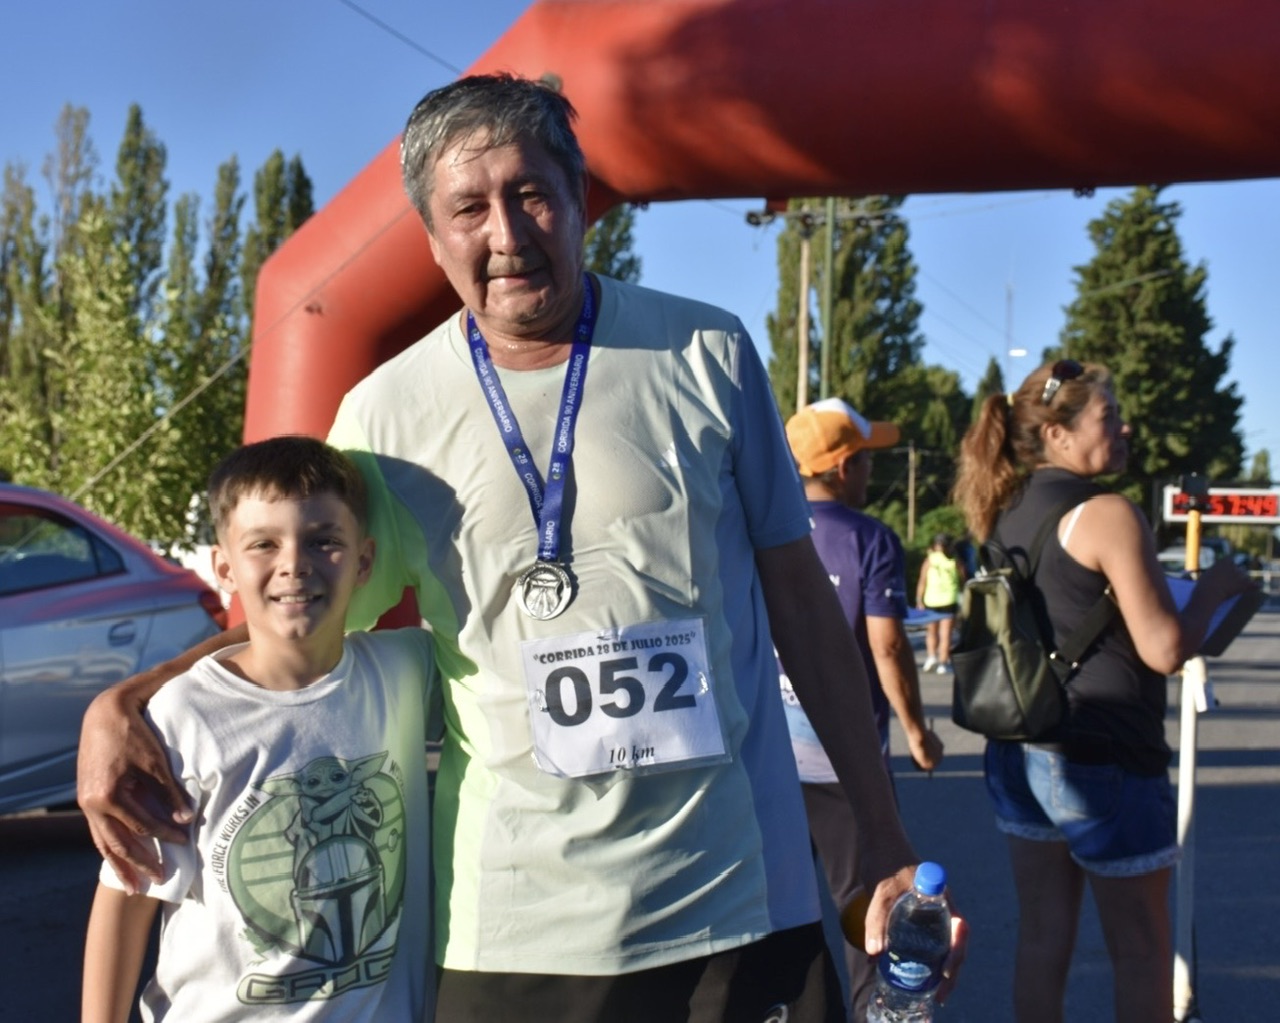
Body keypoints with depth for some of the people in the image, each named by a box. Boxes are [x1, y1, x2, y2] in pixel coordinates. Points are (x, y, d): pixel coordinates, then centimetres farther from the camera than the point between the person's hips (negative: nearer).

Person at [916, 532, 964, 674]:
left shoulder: (929, 560, 2)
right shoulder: (955, 561, 3)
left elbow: (922, 582, -2)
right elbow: (962, 581, 5)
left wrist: (919, 600, 1)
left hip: (931, 600, 0)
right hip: (949, 600, 0)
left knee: (931, 632, 16)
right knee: (945, 634, 3)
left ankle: (931, 656, -1)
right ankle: (943, 662, -2)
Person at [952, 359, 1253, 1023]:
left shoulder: (1006, 516, 7)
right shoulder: (1106, 514, -16)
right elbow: (1164, 650, -19)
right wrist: (1215, 588, -3)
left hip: (1020, 752, 7)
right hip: (1103, 761, -7)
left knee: (1042, 936, 15)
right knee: (1141, 952, 7)